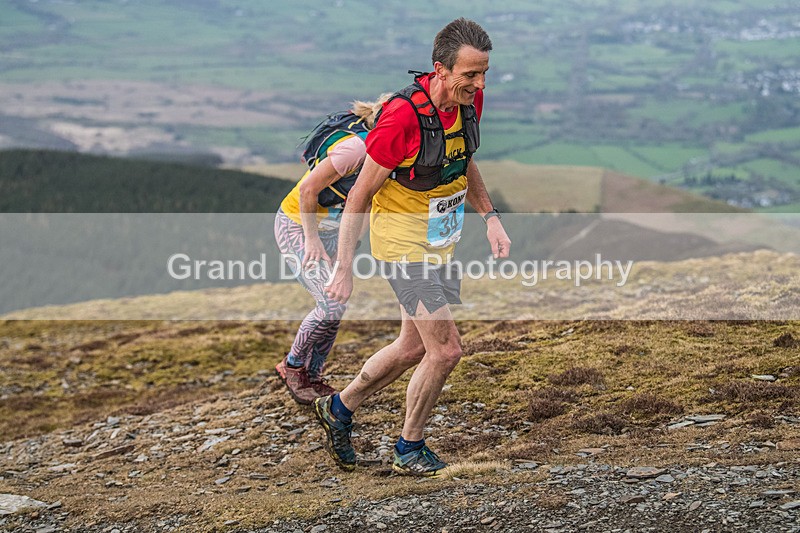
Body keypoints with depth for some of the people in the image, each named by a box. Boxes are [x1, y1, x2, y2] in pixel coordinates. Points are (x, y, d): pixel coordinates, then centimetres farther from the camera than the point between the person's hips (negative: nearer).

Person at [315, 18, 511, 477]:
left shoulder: (470, 100, -6)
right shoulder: (402, 117, -28)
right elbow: (360, 196, -20)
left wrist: (492, 219, 5)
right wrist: (345, 270, -18)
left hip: (441, 241, 8)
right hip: (404, 244, -8)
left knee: (415, 347, 18)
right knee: (446, 349, -9)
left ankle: (340, 409, 39)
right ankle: (410, 448, 12)